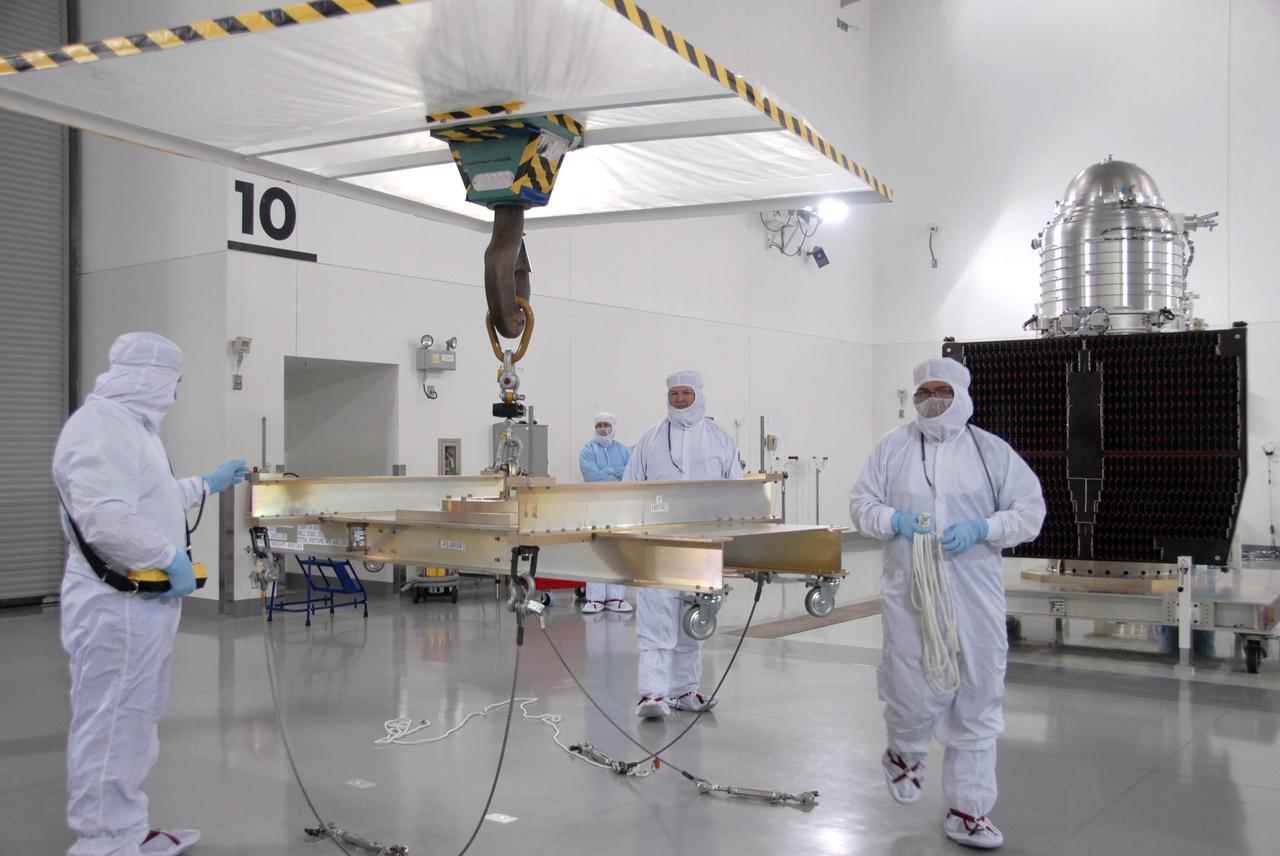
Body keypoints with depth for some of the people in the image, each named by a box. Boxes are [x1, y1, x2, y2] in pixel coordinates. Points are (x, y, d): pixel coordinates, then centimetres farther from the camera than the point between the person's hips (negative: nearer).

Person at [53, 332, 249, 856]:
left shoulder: (129, 424, 17)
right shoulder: (100, 426, -19)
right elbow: (107, 518, -31)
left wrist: (207, 485, 37)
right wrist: (171, 558, -22)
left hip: (144, 599, 11)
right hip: (116, 604, -11)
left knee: (134, 720, 18)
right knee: (109, 726, -1)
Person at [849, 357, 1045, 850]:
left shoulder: (991, 451, 4)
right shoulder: (893, 447, 6)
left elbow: (1031, 511, 2)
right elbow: (861, 504, 8)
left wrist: (982, 528, -14)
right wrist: (894, 520, -12)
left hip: (975, 596, 1)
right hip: (909, 593, 0)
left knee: (978, 701, 3)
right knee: (912, 690, 1)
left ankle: (968, 810, 17)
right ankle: (905, 753, 37)